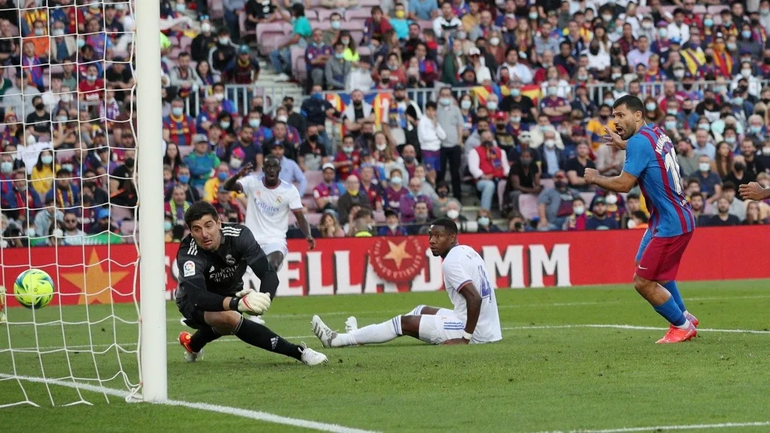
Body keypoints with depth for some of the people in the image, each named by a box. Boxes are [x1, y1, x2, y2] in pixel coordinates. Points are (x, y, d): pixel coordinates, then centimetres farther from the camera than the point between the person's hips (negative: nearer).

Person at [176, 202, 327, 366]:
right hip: (196, 303, -7)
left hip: (230, 293, 7)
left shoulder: (239, 235, -25)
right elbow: (197, 296, -46)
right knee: (229, 317, -31)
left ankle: (193, 344, 33)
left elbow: (269, 273, -29)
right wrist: (237, 303, -62)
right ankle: (299, 353, -31)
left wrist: (265, 297, -53)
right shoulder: (188, 254, -32)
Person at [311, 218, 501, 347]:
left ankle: (336, 340, 8)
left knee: (405, 322, -1)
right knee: (422, 311, 24)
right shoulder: (467, 251, 12)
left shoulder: (452, 261, -17)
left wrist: (465, 338, -22)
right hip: (489, 328, 9)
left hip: (476, 332, -9)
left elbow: (475, 298, -28)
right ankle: (359, 336, 36)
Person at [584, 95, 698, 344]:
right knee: (651, 267, 30)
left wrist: (595, 178, -7)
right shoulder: (655, 132, 8)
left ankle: (682, 326, 12)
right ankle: (684, 317, 38)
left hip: (670, 225, -10)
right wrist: (624, 144, 33)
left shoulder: (639, 141, -20)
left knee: (643, 282, -4)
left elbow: (624, 184, -22)